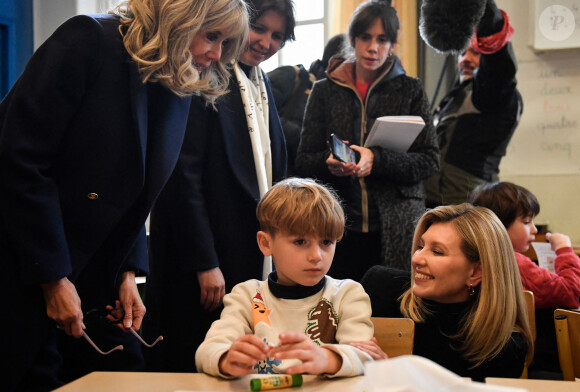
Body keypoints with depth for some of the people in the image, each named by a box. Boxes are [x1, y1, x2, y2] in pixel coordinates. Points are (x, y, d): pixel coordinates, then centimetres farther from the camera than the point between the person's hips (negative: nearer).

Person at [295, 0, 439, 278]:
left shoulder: (410, 91, 9)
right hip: (338, 226, 1)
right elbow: (303, 162, 9)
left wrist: (376, 160, -14)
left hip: (396, 230, 0)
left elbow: (430, 160, 1)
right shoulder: (325, 90, 11)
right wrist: (329, 162, -14)